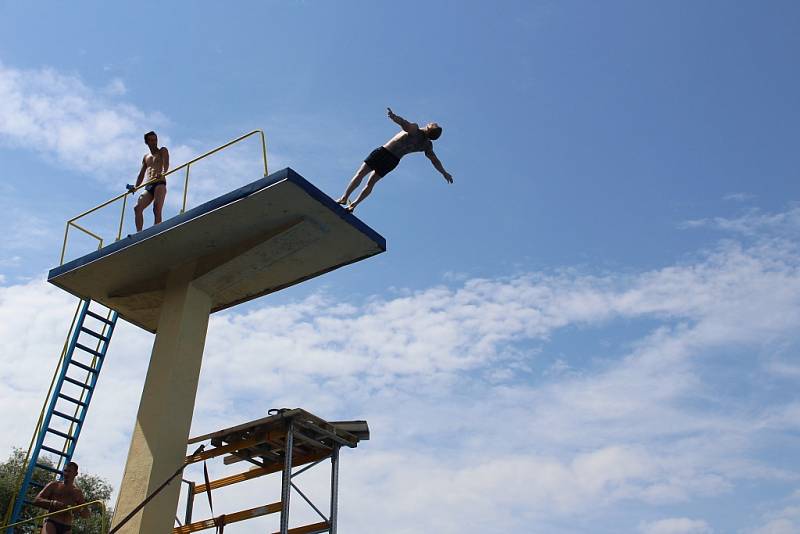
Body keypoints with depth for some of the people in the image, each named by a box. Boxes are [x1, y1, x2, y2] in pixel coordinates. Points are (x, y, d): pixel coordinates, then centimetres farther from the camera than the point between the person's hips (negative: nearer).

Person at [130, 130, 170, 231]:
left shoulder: (162, 151, 12)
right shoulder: (146, 157, 28)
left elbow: (166, 164, -8)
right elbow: (141, 174, 25)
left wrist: (162, 173, -30)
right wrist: (135, 187, 10)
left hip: (160, 184, -6)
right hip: (148, 187, 6)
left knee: (157, 209, -20)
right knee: (137, 208, -12)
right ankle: (139, 233, -20)